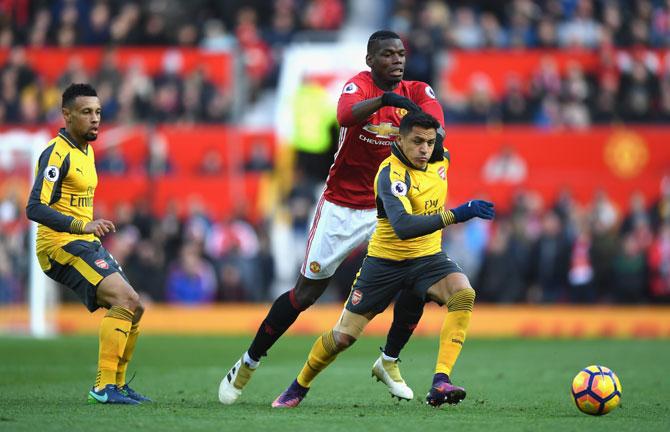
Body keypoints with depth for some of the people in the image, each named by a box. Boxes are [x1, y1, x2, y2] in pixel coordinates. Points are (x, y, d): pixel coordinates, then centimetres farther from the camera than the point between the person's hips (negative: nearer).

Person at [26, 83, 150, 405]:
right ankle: (104, 387, -24)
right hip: (60, 245, -10)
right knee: (123, 298, -23)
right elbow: (35, 208, -25)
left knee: (134, 307, 8)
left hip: (85, 244, 10)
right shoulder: (57, 153, -15)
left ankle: (117, 384, 20)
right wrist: (82, 226, -34)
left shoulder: (86, 151, 16)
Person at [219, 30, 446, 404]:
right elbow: (346, 115, -38)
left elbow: (434, 120, -24)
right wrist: (383, 99, -56)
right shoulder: (359, 85, -14)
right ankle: (247, 366, 17)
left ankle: (389, 362, 10)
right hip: (341, 208, -3)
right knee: (306, 293, 1)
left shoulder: (416, 92, -3)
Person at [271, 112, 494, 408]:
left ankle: (441, 382, -31)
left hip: (428, 257, 4)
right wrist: (454, 216, -51)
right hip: (386, 261, -4)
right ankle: (299, 387, 30)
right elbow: (402, 226, -44)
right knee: (343, 336, 2)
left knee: (463, 293, -28)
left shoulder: (440, 159, -4)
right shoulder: (392, 174, -26)